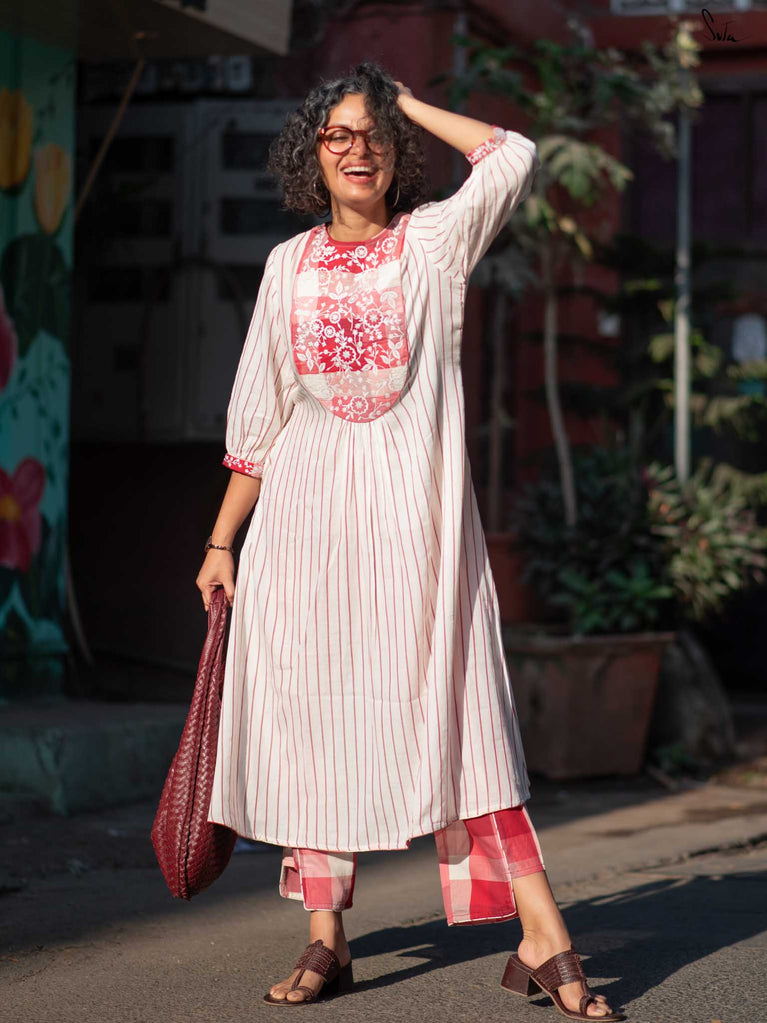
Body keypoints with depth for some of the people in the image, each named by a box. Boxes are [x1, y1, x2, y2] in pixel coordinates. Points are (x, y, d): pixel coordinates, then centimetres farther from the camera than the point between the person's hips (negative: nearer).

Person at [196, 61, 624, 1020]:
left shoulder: (435, 240, 4)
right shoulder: (290, 265, 11)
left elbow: (514, 157, -12)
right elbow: (258, 414, 14)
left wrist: (408, 104, 2)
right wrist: (222, 540, 12)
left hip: (413, 508, -3)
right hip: (304, 509, 3)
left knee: (455, 706, -8)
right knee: (308, 709, 2)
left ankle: (541, 941, -9)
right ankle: (325, 940, 10)